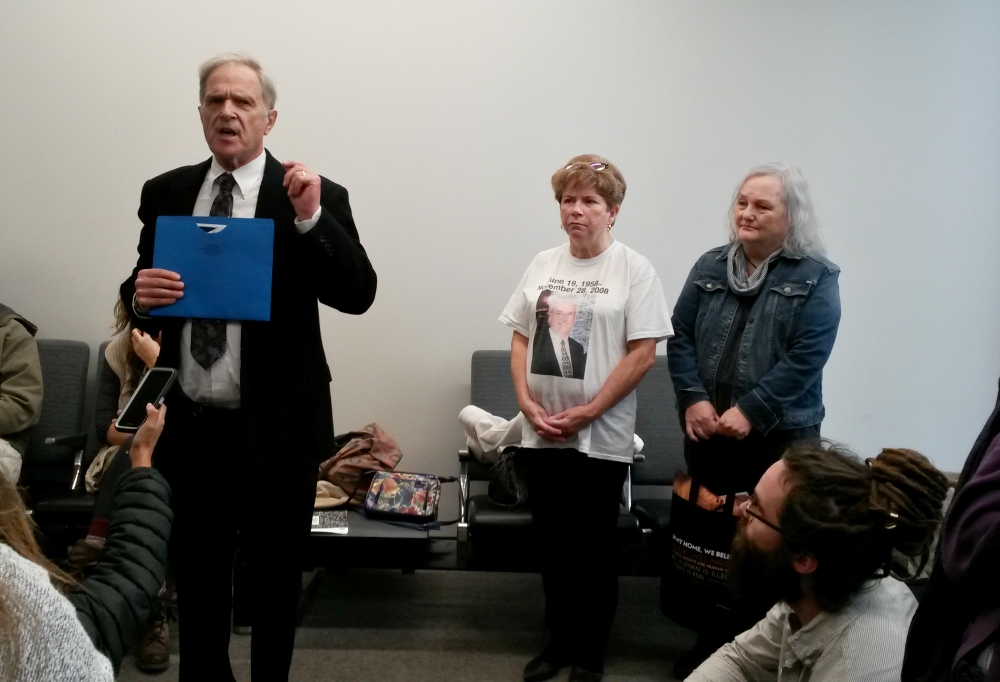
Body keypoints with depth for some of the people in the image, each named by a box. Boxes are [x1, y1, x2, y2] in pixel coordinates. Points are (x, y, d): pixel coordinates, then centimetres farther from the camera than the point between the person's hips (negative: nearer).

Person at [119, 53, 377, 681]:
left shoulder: (317, 197, -6)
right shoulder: (165, 194, 5)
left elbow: (358, 294, -14)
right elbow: (138, 295, 11)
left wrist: (311, 218, -27)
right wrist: (140, 295, -13)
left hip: (275, 426, -3)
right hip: (188, 424, 3)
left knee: (276, 577, 15)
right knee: (196, 575, 21)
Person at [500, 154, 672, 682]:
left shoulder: (634, 270, -6)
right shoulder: (543, 264, 7)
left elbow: (642, 354, -10)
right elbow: (521, 338, 10)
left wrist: (586, 412, -14)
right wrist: (527, 402, -4)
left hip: (601, 437, -4)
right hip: (542, 434, 4)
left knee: (594, 547, 7)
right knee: (551, 542, 13)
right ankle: (559, 639, 31)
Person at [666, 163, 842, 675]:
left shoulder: (816, 278, -4)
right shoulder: (710, 266, 8)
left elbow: (805, 359, -12)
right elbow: (680, 337, 4)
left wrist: (749, 411, -18)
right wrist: (693, 400, -10)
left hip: (779, 436, -4)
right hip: (707, 432, 4)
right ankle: (712, 643, 29)